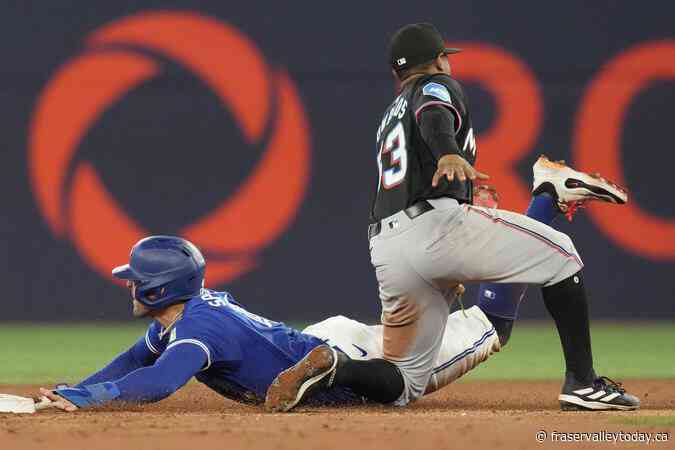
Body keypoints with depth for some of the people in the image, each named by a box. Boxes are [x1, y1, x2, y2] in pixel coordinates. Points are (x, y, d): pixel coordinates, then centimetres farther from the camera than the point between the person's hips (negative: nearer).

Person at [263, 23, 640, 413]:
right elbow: (433, 116, -13)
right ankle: (582, 381, -4)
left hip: (387, 256, 7)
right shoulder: (438, 84, 11)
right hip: (437, 226, -7)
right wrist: (449, 154, -35)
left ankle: (330, 367, -17)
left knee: (405, 385, 11)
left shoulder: (389, 119, 34)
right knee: (559, 253, 7)